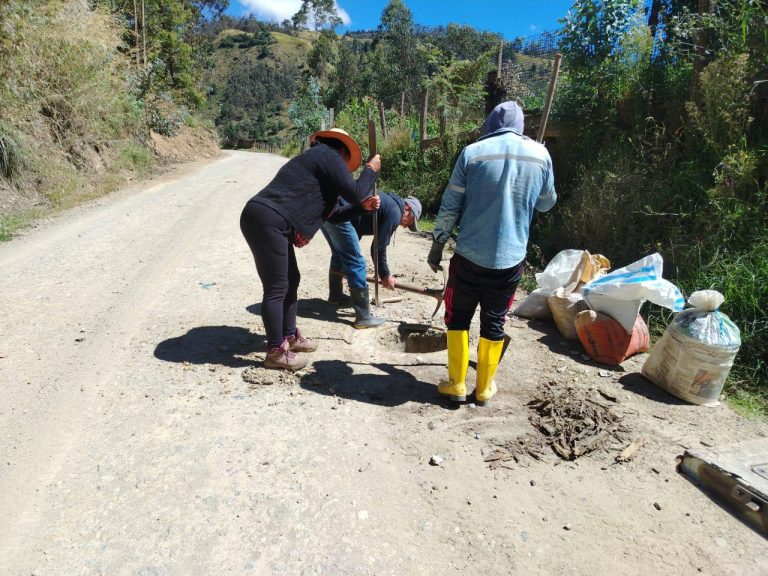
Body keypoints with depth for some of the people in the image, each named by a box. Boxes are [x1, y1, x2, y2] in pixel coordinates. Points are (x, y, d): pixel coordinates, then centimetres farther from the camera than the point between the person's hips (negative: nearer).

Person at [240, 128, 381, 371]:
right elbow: (354, 193, -6)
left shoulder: (316, 157, 29)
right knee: (277, 288, -5)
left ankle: (289, 336, 29)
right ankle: (275, 351, 5)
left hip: (266, 220, 10)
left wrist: (362, 205, 27)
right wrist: (371, 170, 10)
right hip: (267, 221, -10)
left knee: (291, 279, 17)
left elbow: (325, 210, 30)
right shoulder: (329, 156, 0)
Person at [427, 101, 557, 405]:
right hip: (511, 258, 2)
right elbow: (547, 203, 17)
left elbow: (450, 206, -2)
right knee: (494, 323, 14)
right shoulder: (540, 155, 3)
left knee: (458, 318, 14)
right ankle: (484, 388, 26)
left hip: (470, 255, -2)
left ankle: (456, 384, 20)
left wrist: (437, 245, 8)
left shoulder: (473, 152, -3)